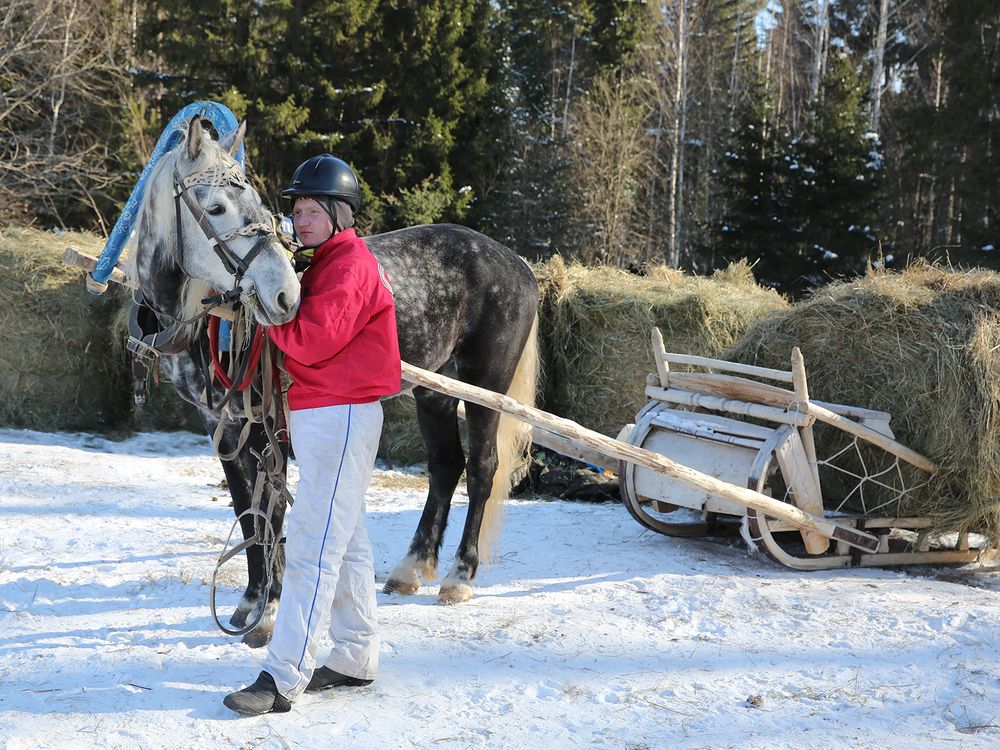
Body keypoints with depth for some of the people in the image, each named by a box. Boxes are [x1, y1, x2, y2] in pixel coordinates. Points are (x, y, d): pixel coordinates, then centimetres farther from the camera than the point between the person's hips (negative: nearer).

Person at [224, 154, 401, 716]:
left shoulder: (351, 265, -14)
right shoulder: (326, 262, 18)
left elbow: (311, 342, -23)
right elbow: (309, 336, 14)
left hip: (341, 415, -11)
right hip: (319, 415, 11)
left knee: (313, 547, -11)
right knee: (346, 540, 15)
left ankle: (284, 679, -11)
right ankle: (357, 658, 24)